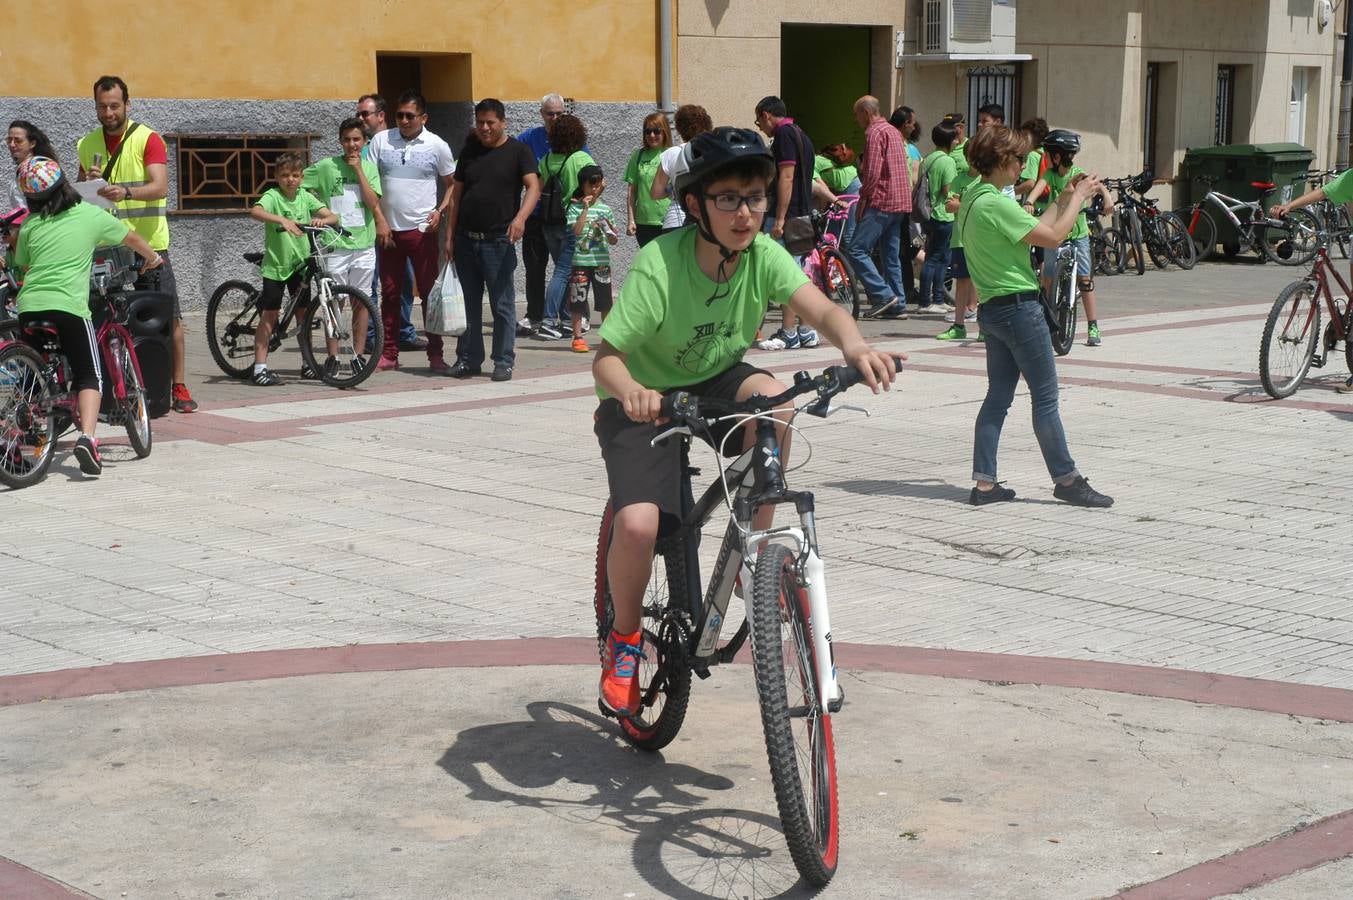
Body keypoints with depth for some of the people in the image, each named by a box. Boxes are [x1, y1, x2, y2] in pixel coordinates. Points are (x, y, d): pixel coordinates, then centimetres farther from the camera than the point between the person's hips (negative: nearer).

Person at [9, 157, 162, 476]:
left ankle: (19, 449, 16)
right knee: (89, 377, 6)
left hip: (28, 306, 3)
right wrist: (152, 257, 41)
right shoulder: (90, 215, 7)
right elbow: (132, 238, 22)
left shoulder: (30, 224, 13)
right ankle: (87, 438, -15)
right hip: (69, 306, -3)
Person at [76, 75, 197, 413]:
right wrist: (87, 183, -4)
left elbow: (160, 187, -17)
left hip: (148, 244, -4)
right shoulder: (87, 145, 11)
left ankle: (179, 387, 4)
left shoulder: (148, 139, -5)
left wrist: (126, 191, -35)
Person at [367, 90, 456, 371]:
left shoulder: (437, 146, 1)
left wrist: (440, 211, -9)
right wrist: (378, 221, -3)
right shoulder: (381, 141, 3)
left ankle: (435, 355, 4)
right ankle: (389, 354, 14)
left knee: (430, 292, -1)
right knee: (389, 294, 8)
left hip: (422, 230, -2)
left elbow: (451, 184, 8)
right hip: (387, 231, 2)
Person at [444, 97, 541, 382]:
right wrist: (450, 236, 8)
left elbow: (533, 187, -13)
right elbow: (456, 194, 14)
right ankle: (468, 359, 16)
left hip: (498, 241, -4)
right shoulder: (469, 151, 13)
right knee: (469, 303, 9)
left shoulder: (518, 151, -1)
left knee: (502, 304, -1)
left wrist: (520, 217, -31)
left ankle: (504, 362, 4)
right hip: (465, 240, 5)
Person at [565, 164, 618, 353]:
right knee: (578, 301, 0)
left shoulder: (605, 209, 10)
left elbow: (613, 241, 12)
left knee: (605, 302, 5)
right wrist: (586, 208, -14)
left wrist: (610, 232, -10)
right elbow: (576, 231, -15)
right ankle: (578, 337, 7)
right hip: (581, 261, -3)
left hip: (601, 261, 3)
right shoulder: (575, 207, 1)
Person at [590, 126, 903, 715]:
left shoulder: (763, 254, -16)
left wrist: (854, 346, -52)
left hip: (717, 382, 3)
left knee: (772, 397, -32)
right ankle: (624, 637, 6)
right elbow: (606, 356, -27)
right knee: (637, 523, -26)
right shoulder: (659, 266, -26)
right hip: (646, 400, -3)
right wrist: (630, 391, -50)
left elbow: (820, 309, -30)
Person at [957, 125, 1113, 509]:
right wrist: (1078, 197, -4)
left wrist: (1064, 199, 16)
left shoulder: (972, 198, 12)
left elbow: (1033, 230, 17)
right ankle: (1066, 480, 8)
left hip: (992, 308, 10)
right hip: (1019, 307, -10)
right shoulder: (996, 204, -18)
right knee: (1046, 397, 0)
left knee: (998, 397, 10)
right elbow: (1053, 237, -16)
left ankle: (984, 483, 9)